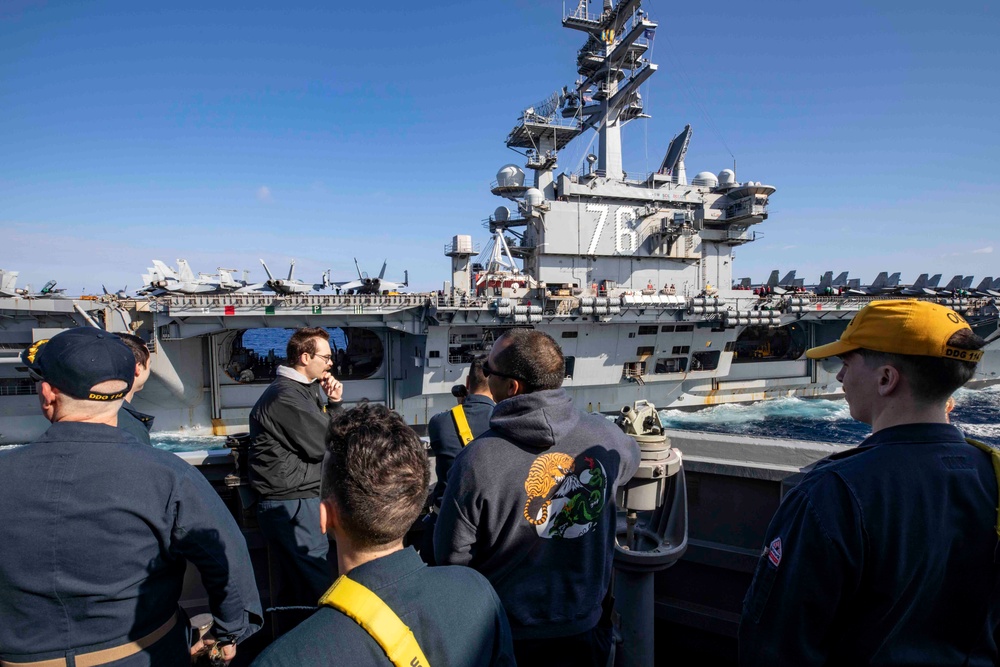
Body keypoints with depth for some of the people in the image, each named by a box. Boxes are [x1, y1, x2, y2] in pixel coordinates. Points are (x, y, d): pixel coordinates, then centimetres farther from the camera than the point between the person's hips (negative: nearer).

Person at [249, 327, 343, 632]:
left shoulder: (304, 389, 14)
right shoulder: (286, 397, -19)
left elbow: (327, 429, 16)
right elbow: (324, 444, -19)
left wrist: (332, 403, -1)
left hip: (291, 501, 11)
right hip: (294, 504, -11)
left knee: (290, 585, 20)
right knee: (317, 585, -3)